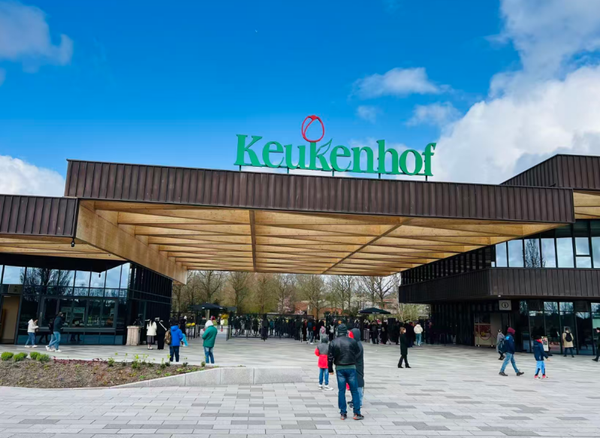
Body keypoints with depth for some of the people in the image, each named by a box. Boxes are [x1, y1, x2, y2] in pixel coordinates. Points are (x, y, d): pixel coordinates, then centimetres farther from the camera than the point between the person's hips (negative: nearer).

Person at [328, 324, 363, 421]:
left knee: (341, 391, 8)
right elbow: (358, 354, 1)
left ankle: (343, 413, 10)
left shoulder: (333, 343, -2)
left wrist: (330, 369, 8)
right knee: (354, 390, 6)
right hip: (351, 368, -2)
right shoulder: (352, 341, -7)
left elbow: (330, 357, -1)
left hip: (339, 368, 2)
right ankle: (357, 413, 8)